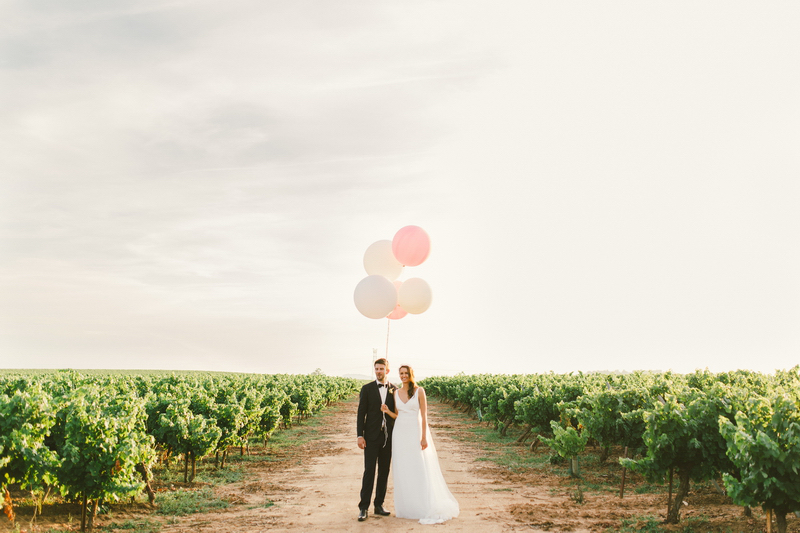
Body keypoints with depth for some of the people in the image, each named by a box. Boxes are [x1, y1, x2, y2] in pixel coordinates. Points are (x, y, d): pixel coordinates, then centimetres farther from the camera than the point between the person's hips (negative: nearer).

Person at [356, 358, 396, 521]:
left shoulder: (394, 390, 6)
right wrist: (360, 436, -8)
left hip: (388, 437, 3)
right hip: (372, 437, -3)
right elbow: (361, 413, -1)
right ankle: (363, 508, 0)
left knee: (384, 472, 8)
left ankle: (379, 505, 18)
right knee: (369, 471, -5)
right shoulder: (367, 389, 0)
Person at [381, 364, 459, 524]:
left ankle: (426, 509, 2)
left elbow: (424, 415, -7)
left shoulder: (419, 391, -5)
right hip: (400, 433, 5)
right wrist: (387, 411, -5)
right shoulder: (396, 393, 8)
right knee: (402, 472, 6)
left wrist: (424, 437, -12)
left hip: (415, 433, -4)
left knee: (420, 470, -5)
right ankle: (406, 507, 15)